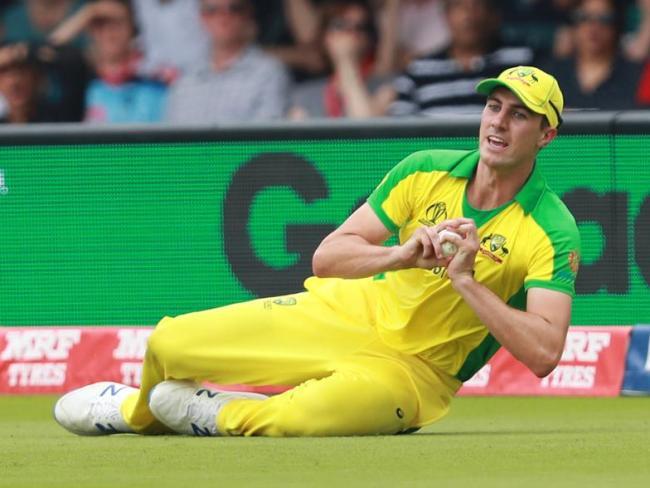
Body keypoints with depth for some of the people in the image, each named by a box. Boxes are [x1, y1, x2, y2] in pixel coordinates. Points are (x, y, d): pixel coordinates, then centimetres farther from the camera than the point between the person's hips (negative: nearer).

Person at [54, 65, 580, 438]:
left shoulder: (554, 230, -15)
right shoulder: (425, 171, -3)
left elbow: (543, 354, -26)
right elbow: (327, 257, -6)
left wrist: (466, 280, -30)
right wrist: (401, 257, -25)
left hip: (415, 369, -4)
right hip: (349, 314, 4)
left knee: (300, 418, -39)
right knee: (168, 344, -10)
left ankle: (217, 414, -4)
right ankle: (137, 410, 28)